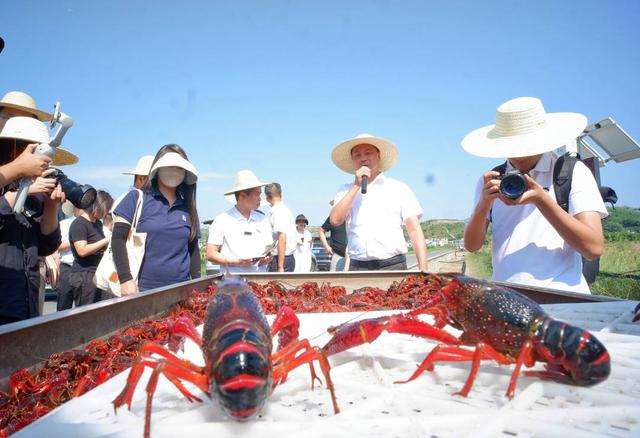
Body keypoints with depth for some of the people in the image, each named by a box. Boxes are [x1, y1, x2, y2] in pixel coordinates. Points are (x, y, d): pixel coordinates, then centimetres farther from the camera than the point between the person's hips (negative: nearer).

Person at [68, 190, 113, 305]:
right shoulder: (79, 224, -11)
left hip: (99, 274, 8)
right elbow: (82, 251, -21)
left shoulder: (98, 223, 16)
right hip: (84, 275, -8)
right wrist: (106, 240, -17)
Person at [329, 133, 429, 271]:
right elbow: (335, 220, -5)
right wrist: (356, 186, -5)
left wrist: (423, 269, -9)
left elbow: (414, 230, 2)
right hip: (357, 267, 1)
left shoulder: (399, 188, 7)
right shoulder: (347, 191, 12)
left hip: (393, 265, -1)